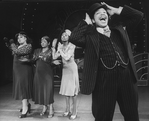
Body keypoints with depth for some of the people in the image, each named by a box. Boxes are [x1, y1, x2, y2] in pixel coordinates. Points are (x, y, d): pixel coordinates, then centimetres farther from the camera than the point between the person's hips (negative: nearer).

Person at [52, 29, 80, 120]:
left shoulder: (72, 46, -12)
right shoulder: (61, 46, 4)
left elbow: (67, 57, -24)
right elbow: (54, 57, -6)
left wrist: (60, 49, -17)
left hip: (72, 68, -6)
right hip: (65, 68, 6)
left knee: (73, 89, -3)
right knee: (66, 88, 10)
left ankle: (74, 111, 7)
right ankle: (68, 109, 23)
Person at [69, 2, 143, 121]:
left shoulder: (119, 28, 15)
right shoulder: (90, 36, 2)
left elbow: (138, 15, 17)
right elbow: (73, 38, -15)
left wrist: (115, 10, 14)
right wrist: (86, 22, -1)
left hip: (127, 77, 4)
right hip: (104, 80, -3)